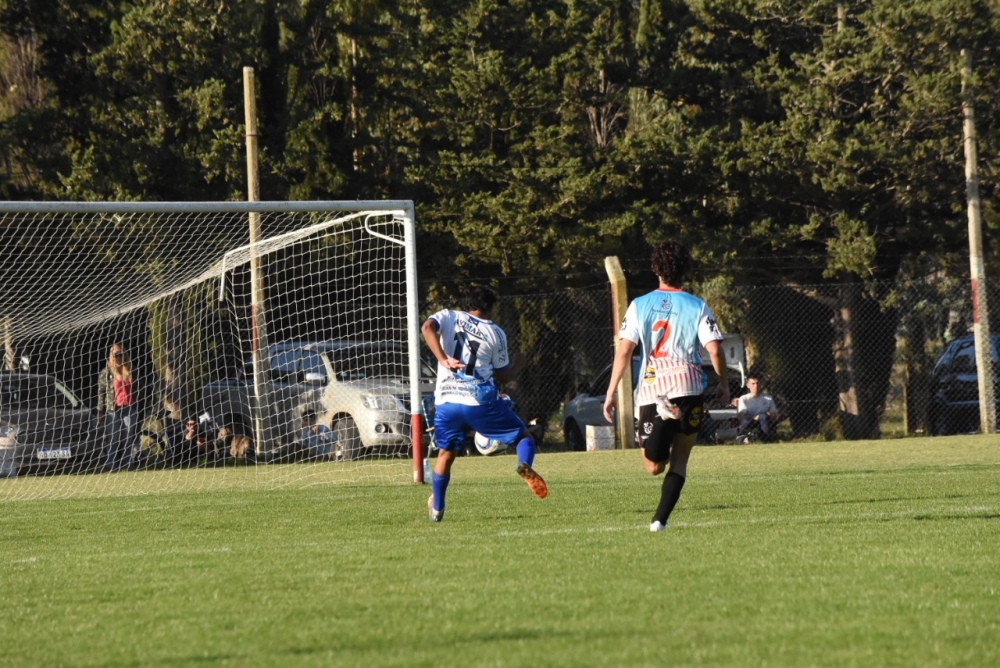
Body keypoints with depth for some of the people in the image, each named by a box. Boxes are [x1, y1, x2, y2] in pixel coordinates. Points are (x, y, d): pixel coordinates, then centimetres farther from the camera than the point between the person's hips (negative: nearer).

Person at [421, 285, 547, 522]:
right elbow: (504, 376, 12)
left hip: (446, 402, 2)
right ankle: (525, 466, -20)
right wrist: (518, 364, 32)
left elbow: (427, 328, -13)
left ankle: (436, 508, 18)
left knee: (445, 453, 20)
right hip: (481, 402, -2)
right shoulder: (495, 333, 9)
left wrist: (443, 359, -15)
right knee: (523, 436, 11)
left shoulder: (448, 316, 10)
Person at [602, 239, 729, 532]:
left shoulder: (639, 306, 4)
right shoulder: (697, 307, 2)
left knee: (654, 467, 4)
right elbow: (714, 349, -5)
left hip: (651, 392, 0)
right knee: (679, 460, 13)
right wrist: (724, 384, 11)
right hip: (689, 388, 0)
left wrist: (611, 392, 3)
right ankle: (660, 518, -2)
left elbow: (623, 351, -1)